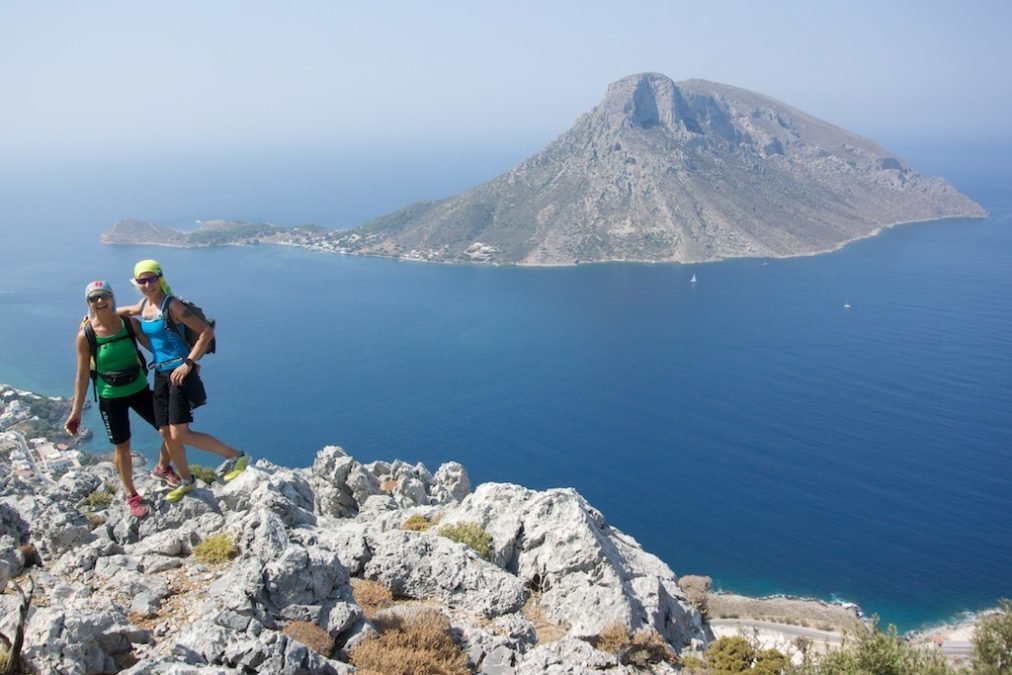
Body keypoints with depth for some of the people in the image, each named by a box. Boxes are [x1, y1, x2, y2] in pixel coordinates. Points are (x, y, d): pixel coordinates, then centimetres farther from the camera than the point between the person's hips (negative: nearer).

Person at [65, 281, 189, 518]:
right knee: (122, 446, 8)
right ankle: (131, 495, 30)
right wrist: (76, 411, -6)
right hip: (111, 398, -2)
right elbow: (82, 376, -6)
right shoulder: (85, 336, -12)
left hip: (140, 389, 3)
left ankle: (162, 468, 36)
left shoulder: (129, 323, -7)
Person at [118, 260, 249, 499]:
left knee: (180, 435, -15)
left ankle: (236, 456, -3)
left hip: (179, 373, -8)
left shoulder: (172, 305, -14)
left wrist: (188, 363, -20)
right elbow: (127, 311, 35)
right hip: (161, 374, 8)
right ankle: (186, 481, 31)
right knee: (166, 433, 13)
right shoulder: (144, 305, 10)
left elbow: (207, 332, -17)